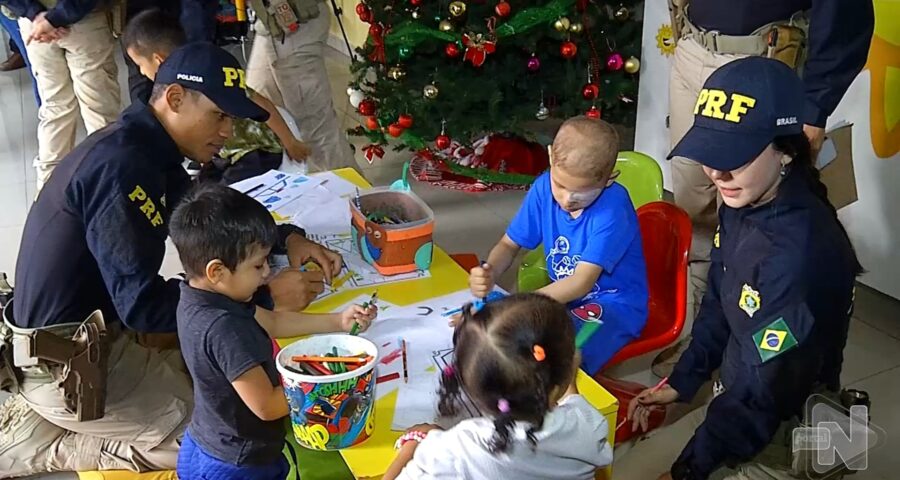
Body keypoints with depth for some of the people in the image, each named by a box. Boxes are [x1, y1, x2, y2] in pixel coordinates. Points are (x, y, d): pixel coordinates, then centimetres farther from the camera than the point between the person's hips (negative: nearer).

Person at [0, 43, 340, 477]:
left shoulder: (144, 148, 5)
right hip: (65, 364, -10)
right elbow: (143, 305, -28)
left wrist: (286, 238, -1)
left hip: (94, 330, 10)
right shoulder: (122, 165, -26)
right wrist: (266, 297, -24)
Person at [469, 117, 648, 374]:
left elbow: (582, 283, -27)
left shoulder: (613, 207, -24)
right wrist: (489, 273, -21)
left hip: (614, 304, -6)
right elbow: (510, 244, 2)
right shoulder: (544, 187, -8)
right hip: (565, 296, 6)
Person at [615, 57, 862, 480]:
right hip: (735, 402, 8)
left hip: (788, 442, -7)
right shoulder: (741, 206, -6)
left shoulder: (803, 252, -32)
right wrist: (681, 383, 10)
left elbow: (768, 394, -26)